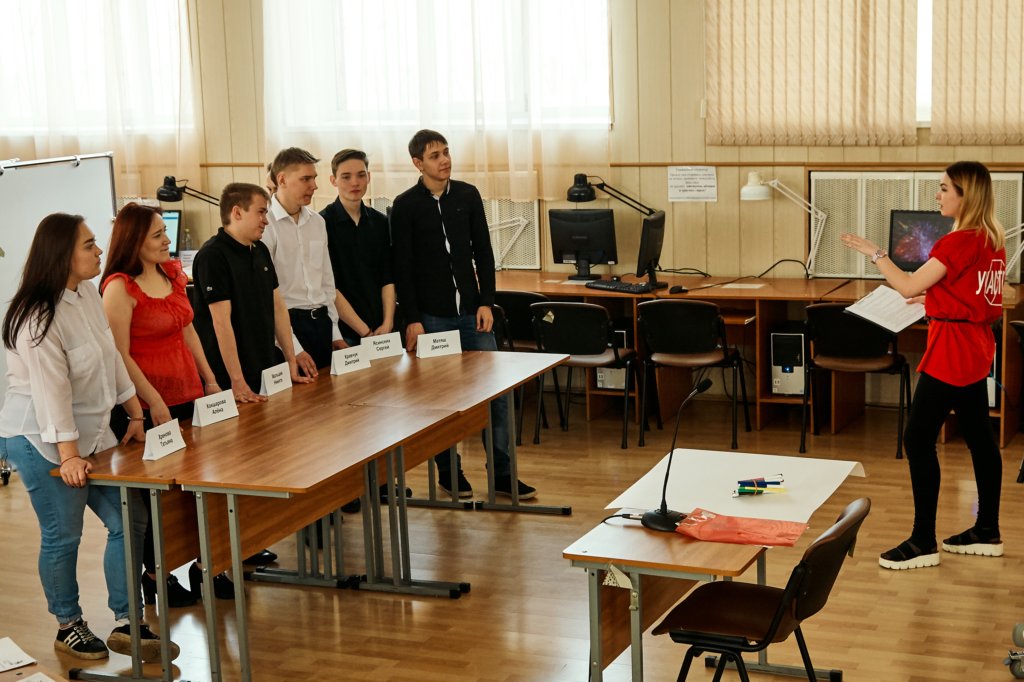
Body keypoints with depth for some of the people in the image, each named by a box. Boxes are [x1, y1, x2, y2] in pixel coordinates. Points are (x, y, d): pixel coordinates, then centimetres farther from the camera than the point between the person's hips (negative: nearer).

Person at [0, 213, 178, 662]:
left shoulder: (88, 294, 4)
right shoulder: (38, 318, -21)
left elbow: (111, 358, 13)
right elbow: (51, 390, -24)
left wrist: (135, 413, 15)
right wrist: (68, 456, -25)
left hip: (91, 432, 9)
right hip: (43, 441, -9)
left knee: (128, 522, 6)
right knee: (63, 536, 2)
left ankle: (126, 624, 16)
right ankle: (68, 627, 22)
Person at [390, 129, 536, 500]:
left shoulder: (468, 195, 7)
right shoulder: (405, 205, -3)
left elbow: (483, 252, 9)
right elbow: (402, 268, -4)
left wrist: (486, 303, 1)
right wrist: (412, 320, -9)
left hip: (471, 311, 3)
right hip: (431, 315, -3)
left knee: (495, 388, 1)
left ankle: (502, 472, 8)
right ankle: (448, 469, 18)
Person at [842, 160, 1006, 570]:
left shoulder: (959, 242, -19)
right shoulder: (992, 241, 9)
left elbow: (908, 287, -18)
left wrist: (873, 253, -9)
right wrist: (932, 295, 17)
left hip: (951, 350, -10)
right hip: (976, 350, 10)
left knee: (918, 439, -6)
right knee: (979, 436, 14)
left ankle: (923, 543, -4)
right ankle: (987, 532, 23)